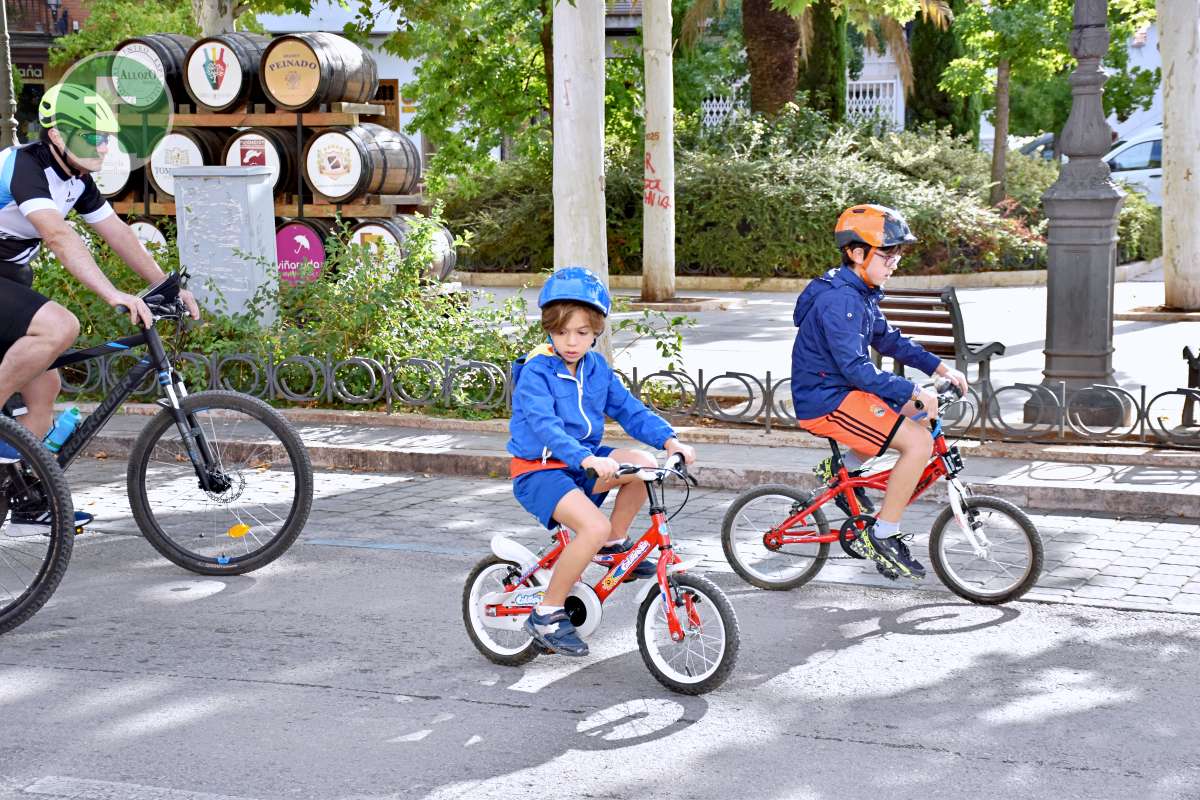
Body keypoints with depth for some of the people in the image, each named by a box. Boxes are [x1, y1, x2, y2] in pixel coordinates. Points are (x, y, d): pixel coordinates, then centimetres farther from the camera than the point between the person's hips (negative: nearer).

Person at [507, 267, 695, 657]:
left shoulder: (597, 368, 5)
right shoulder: (536, 372, -16)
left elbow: (629, 409, 3)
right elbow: (545, 426, -31)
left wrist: (669, 439, -14)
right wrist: (588, 459, -47)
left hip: (583, 462, 6)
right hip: (539, 470, -6)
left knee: (643, 464, -20)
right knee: (594, 526, -30)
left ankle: (614, 543, 4)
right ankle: (547, 614, -15)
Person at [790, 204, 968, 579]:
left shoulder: (861, 293, 11)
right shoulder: (839, 300, -21)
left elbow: (889, 340, 18)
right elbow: (856, 368, -27)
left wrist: (941, 368, 8)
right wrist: (913, 390, -27)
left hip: (838, 391, 10)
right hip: (826, 402, -10)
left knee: (914, 412, 20)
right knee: (920, 442, -16)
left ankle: (841, 470, 20)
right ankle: (882, 538, -9)